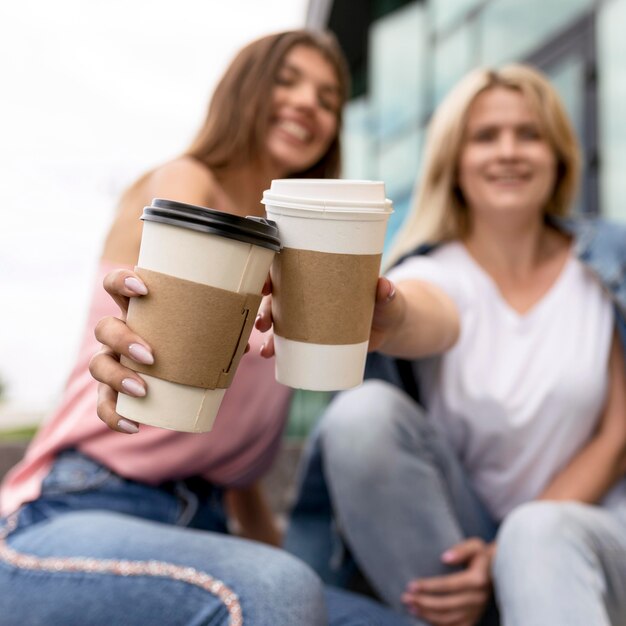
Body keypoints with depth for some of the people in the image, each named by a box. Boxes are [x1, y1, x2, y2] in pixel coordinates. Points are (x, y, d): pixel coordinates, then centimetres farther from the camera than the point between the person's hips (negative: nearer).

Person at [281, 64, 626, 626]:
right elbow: (429, 320, -29)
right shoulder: (437, 272, -2)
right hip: (454, 535, 2)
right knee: (364, 412, -27)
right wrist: (385, 315, -55)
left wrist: (508, 553, -12)